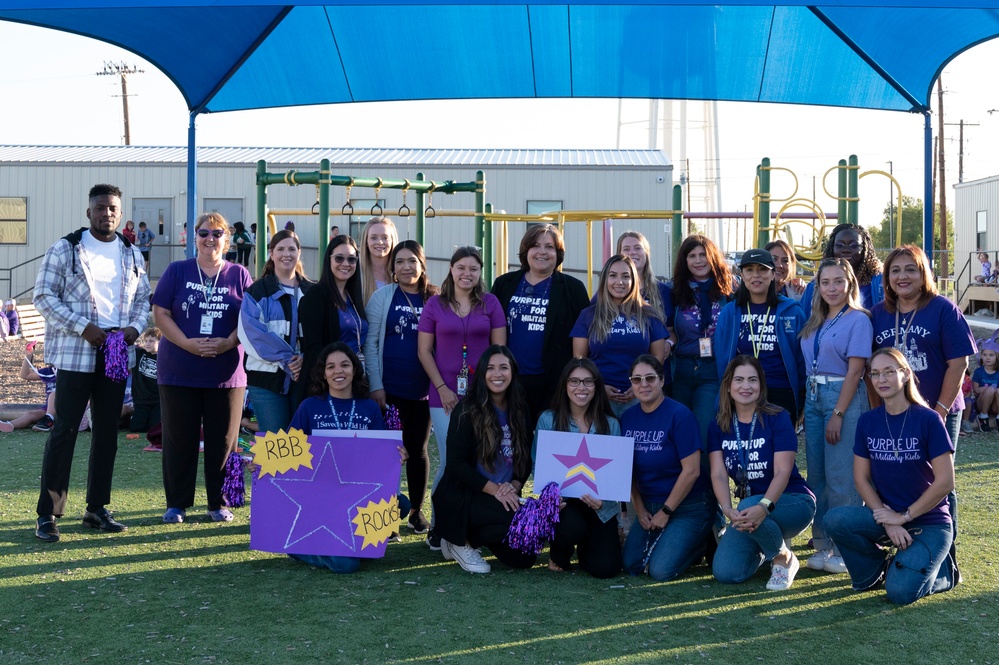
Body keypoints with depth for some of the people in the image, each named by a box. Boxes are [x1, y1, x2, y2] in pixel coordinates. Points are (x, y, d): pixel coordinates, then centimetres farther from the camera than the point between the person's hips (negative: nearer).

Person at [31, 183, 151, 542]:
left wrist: (135, 327, -5)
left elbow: (143, 298, 16)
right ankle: (48, 514, 1)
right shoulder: (65, 249, -4)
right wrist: (83, 327, -17)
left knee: (108, 432, 10)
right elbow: (44, 296, -7)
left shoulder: (132, 255, 11)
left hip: (116, 355, 5)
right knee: (64, 431, -5)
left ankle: (97, 508, 20)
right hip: (75, 354, -5)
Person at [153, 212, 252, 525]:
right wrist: (187, 343, -14)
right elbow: (161, 314, 0)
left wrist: (228, 343, -15)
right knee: (179, 438, 5)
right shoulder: (177, 271, 6)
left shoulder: (239, 275, 7)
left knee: (223, 440, 5)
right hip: (179, 371, 0)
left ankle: (219, 503, 16)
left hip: (226, 372, 0)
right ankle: (177, 504, 15)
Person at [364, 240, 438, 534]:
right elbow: (371, 341, -3)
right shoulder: (383, 296, -2)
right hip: (388, 388, -2)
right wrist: (375, 385, -9)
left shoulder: (435, 299, 4)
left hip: (422, 389, 2)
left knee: (418, 449, 11)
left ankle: (416, 511, 25)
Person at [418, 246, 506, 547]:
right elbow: (424, 351, 4)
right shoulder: (435, 304, 6)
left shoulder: (491, 303, 7)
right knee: (451, 461, -5)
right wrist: (442, 388, -4)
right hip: (445, 395, -1)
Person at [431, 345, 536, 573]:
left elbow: (526, 459, 9)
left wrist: (514, 486, -12)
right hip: (462, 496, -6)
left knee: (524, 558, -8)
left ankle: (472, 537, 17)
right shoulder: (467, 409, -9)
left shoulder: (519, 410, 7)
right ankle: (463, 543, -5)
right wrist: (494, 490, -22)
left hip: (505, 496, 6)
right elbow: (455, 463, -13)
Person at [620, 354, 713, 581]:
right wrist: (639, 509, -2)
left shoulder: (680, 415, -16)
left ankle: (702, 544, 10)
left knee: (661, 571, -17)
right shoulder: (628, 418, 1)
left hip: (688, 506, -6)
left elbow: (691, 471, -18)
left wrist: (665, 512, -13)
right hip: (649, 506, 6)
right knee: (631, 566, -3)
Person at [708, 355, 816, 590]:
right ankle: (763, 549, 19)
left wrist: (763, 507, -38)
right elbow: (718, 474, -9)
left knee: (748, 507, -38)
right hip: (749, 503, 4)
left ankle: (784, 558, -8)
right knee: (725, 572, -16)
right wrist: (728, 509, -30)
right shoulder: (719, 426, 1)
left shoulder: (777, 418, -11)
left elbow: (782, 472, -20)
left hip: (793, 502, -4)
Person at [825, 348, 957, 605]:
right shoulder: (868, 422, 1)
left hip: (929, 522, -4)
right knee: (835, 520, -26)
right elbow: (861, 478, 1)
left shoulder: (928, 419, -11)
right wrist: (886, 518, -13)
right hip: (887, 515, 4)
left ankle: (943, 569, 10)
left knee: (901, 592, -24)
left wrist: (904, 517, -13)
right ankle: (879, 565, 3)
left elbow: (945, 482, -14)